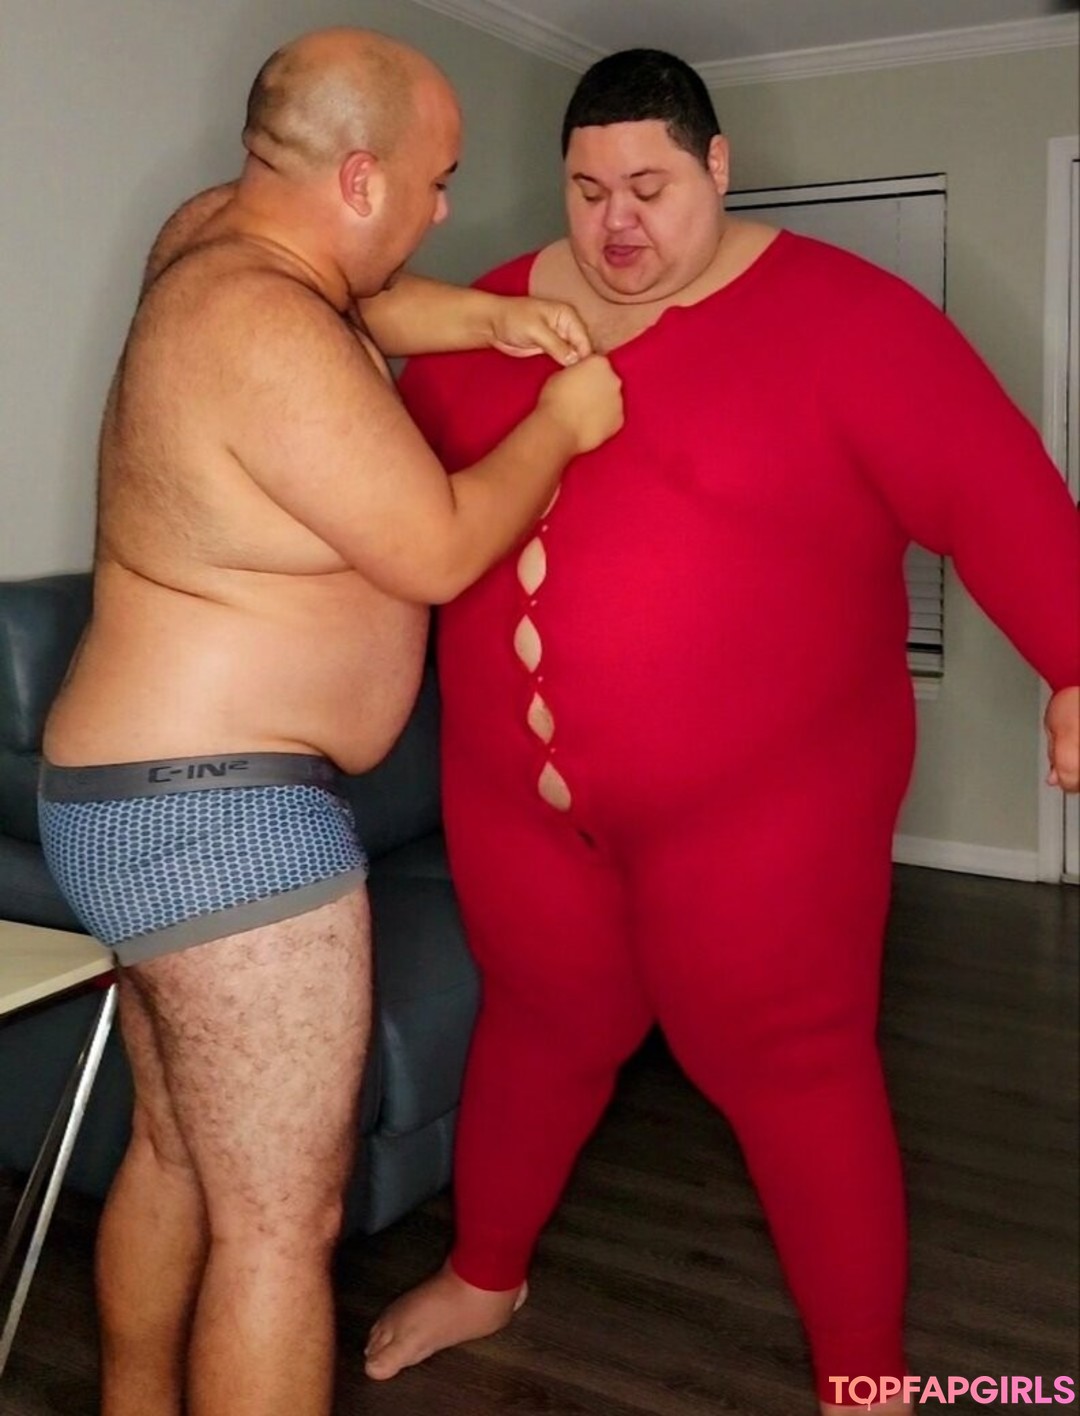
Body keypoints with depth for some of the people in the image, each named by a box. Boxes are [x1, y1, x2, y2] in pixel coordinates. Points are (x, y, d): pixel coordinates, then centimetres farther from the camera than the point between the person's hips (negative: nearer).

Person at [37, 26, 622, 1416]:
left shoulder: (210, 231, 8)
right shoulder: (265, 330, -20)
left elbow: (352, 310, 28)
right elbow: (438, 551, -16)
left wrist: (480, 317, 11)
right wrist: (560, 423, 0)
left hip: (131, 796, 10)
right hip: (222, 822, -10)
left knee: (172, 1154, 22)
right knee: (280, 1224, 0)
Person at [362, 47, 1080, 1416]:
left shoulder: (834, 314, -10)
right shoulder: (493, 316, 5)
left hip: (757, 801, -4)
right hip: (515, 788, 5)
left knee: (789, 1068, 7)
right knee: (539, 1028, 21)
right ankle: (484, 1276, 46)